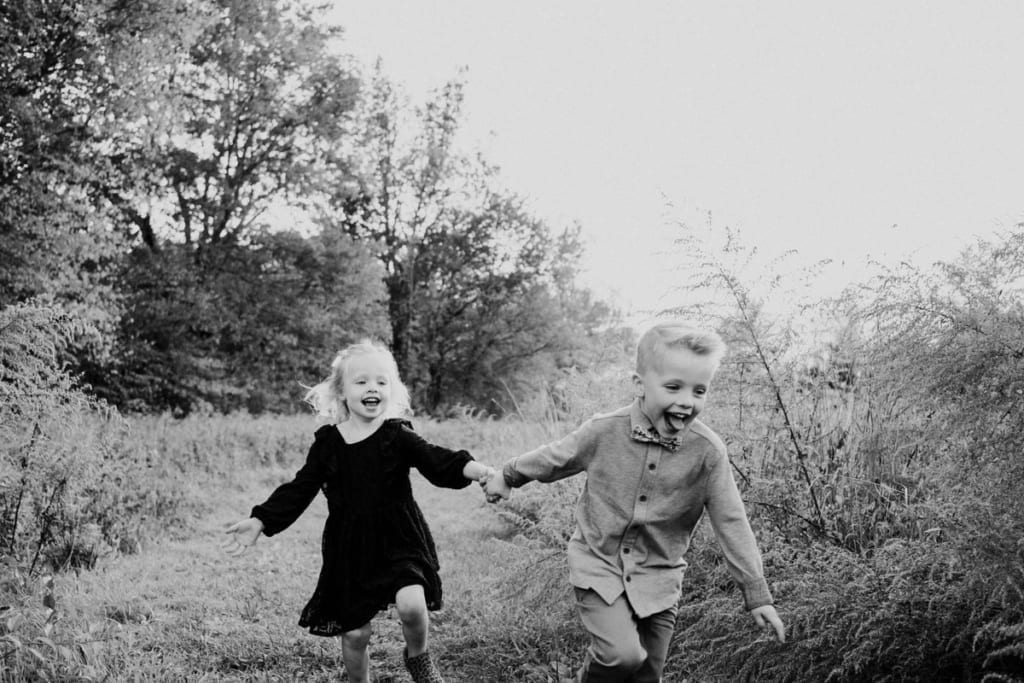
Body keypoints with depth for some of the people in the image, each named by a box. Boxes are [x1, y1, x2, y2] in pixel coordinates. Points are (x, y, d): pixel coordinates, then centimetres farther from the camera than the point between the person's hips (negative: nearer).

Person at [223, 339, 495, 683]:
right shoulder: (328, 442, 0)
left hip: (400, 542, -2)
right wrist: (259, 521, -3)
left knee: (411, 604, -25)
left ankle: (418, 655, 8)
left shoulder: (397, 436, -7)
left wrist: (471, 468, -40)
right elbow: (300, 489, 5)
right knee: (354, 634, 6)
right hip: (349, 551, 2)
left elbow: (436, 460, -21)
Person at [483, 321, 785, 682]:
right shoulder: (604, 431, -14)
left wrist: (757, 595, -5)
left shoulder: (707, 452, -14)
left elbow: (731, 524, -7)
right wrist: (507, 477, 20)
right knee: (623, 654, -21)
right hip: (598, 563, -2)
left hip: (657, 578, 2)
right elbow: (553, 458, 5)